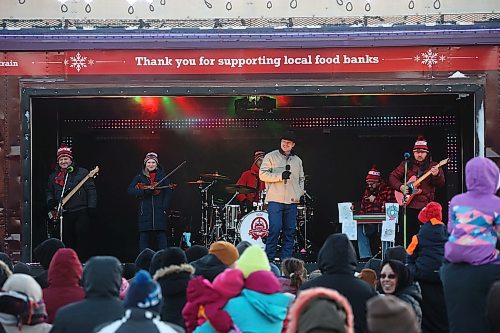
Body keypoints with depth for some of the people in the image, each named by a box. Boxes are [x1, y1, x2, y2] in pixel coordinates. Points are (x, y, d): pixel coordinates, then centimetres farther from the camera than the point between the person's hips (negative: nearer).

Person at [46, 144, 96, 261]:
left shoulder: (82, 172, 2)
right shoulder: (53, 176, 15)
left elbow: (91, 190, -1)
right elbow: (49, 191, 24)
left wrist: (91, 207, -9)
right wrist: (50, 201, 2)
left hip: (81, 212, -4)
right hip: (63, 214, 4)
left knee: (82, 239, -7)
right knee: (67, 241, 6)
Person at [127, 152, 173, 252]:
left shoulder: (162, 175, 7)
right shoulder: (140, 177, 7)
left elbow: (168, 192, 4)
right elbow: (130, 190, -2)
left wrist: (165, 207, -7)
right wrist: (144, 191, -16)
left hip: (159, 212, -1)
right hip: (145, 212, 1)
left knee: (161, 236, -3)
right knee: (143, 236, -1)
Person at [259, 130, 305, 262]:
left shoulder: (297, 160, 17)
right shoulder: (271, 157, 3)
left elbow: (301, 179, 26)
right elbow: (263, 174, -6)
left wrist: (300, 192, 10)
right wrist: (280, 176, -14)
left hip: (292, 201, 5)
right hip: (275, 200, -5)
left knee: (290, 231, 3)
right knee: (275, 229, -11)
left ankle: (286, 259, 8)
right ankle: (269, 259, -5)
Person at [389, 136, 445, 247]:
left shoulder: (433, 166, 6)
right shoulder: (406, 164, 10)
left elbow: (441, 183, -5)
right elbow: (392, 177, 12)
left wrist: (436, 175, -27)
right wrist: (400, 186, -7)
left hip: (426, 206, -1)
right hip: (408, 205, 1)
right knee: (404, 233, 1)